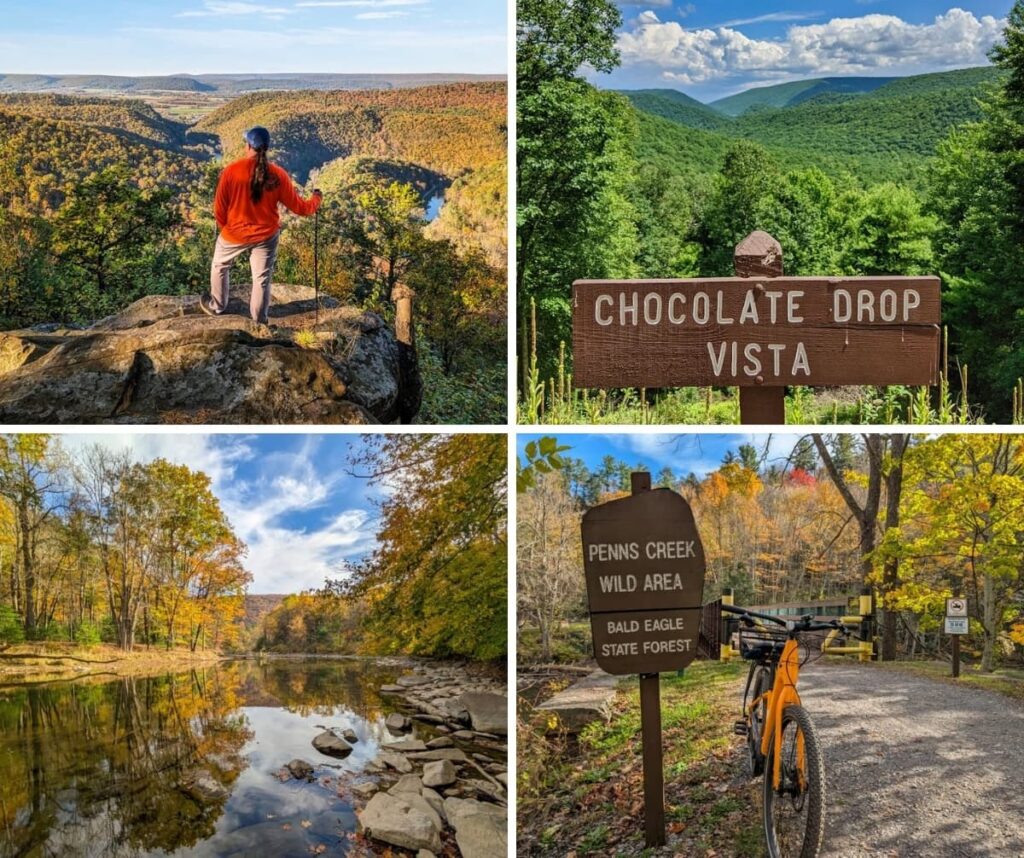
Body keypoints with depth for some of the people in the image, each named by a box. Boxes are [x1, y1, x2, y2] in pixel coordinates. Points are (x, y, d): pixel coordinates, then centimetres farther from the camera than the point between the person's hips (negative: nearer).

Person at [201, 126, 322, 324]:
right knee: (262, 278, 15)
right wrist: (316, 200, 16)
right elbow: (298, 206, -5)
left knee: (219, 267, 26)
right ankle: (259, 320, 28)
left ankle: (217, 306, 43)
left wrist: (224, 226, 10)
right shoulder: (278, 175, -14)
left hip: (235, 233, -1)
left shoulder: (231, 171, -19)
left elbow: (220, 207, -10)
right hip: (266, 235, 1)